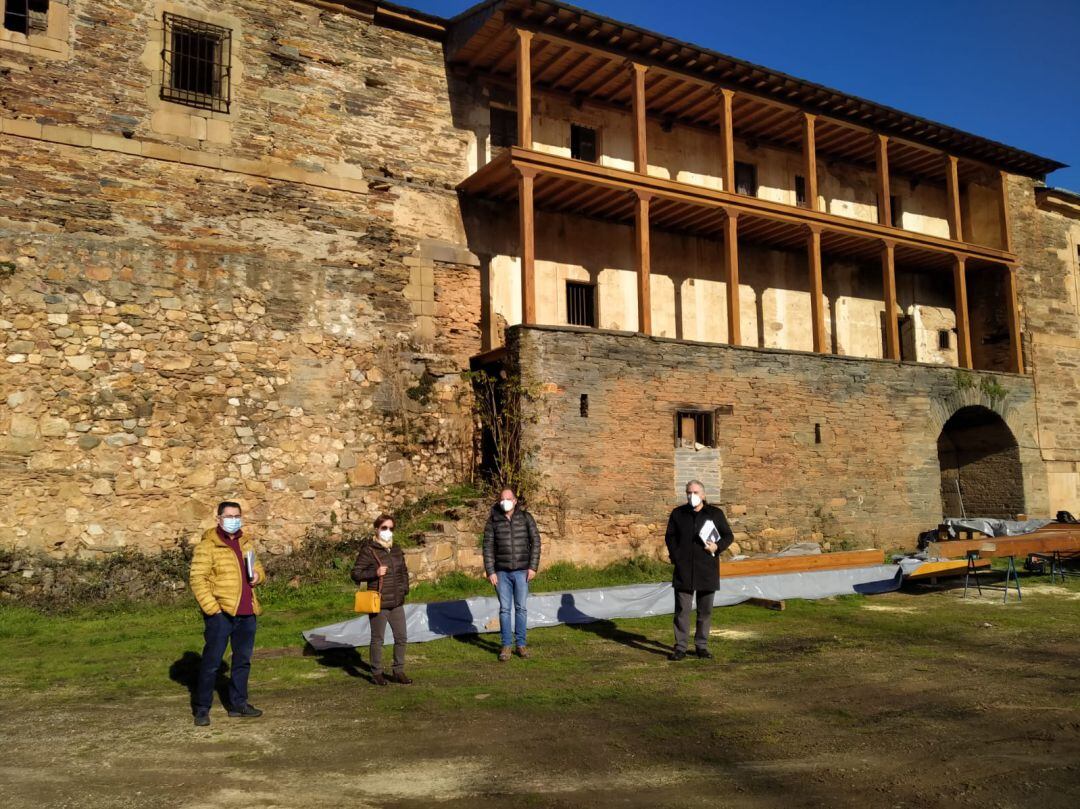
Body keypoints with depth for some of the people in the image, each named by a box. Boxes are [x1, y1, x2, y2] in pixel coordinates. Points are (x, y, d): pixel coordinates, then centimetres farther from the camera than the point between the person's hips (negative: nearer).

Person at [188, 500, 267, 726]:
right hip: (220, 613, -7)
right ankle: (201, 708, 12)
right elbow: (198, 579, -12)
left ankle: (238, 703, 26)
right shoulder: (207, 546, -8)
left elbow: (257, 567, 26)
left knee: (243, 659, 13)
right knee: (212, 660, 0)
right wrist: (212, 608, -18)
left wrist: (258, 575, 1)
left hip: (246, 612, 7)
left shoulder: (246, 542, 14)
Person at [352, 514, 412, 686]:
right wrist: (375, 573, -22)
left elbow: (404, 571, 24)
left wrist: (405, 588, 11)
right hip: (378, 602, -6)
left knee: (401, 638, 10)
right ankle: (376, 673, 18)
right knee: (377, 639, 5)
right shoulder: (368, 550, -9)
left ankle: (398, 671, 23)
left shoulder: (396, 550, 11)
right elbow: (355, 574, -10)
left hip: (397, 602, 6)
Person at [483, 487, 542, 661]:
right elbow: (488, 547, 1)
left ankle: (521, 643, 14)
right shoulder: (493, 520, 1)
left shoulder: (525, 517, 1)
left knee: (521, 608, 4)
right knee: (504, 608, 3)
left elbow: (535, 541, 1)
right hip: (502, 572, 0)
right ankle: (506, 645, 11)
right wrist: (490, 572, -5)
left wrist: (533, 567, -6)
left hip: (522, 571, 0)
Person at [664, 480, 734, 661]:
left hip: (707, 570, 0)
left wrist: (717, 546, -10)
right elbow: (670, 536, 12)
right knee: (682, 609, -2)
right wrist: (675, 556, -1)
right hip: (683, 570, 0)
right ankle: (680, 647, 4)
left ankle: (702, 645, 19)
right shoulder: (678, 514, 6)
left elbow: (728, 536, 9)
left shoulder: (715, 514, 4)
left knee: (705, 610, 8)